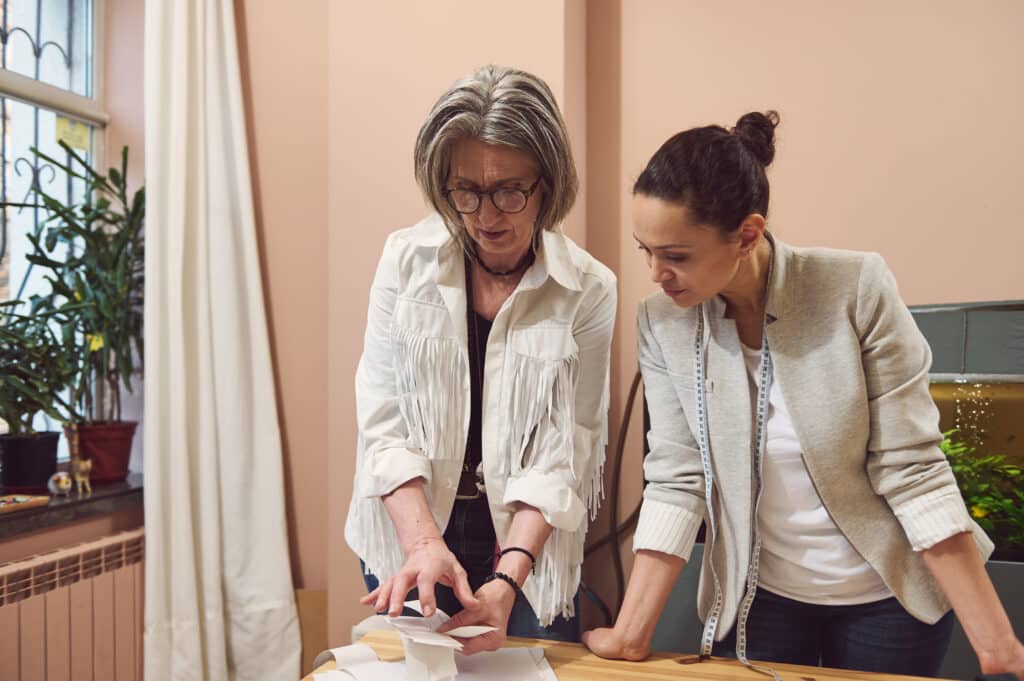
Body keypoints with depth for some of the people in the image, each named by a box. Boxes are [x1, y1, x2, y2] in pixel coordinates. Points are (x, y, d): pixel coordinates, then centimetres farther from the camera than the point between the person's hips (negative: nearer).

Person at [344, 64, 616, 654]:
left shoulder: (588, 291, -11)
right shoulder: (406, 259, -8)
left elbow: (563, 455, -12)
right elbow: (385, 422, -10)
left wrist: (508, 579, -22)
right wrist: (424, 542, -22)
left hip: (527, 547, -1)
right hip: (408, 537, 1)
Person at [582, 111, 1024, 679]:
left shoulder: (856, 290, -22)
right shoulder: (662, 322, -13)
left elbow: (912, 471, -17)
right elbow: (675, 480, -11)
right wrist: (630, 635, -15)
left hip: (887, 597, -1)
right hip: (760, 599, 2)